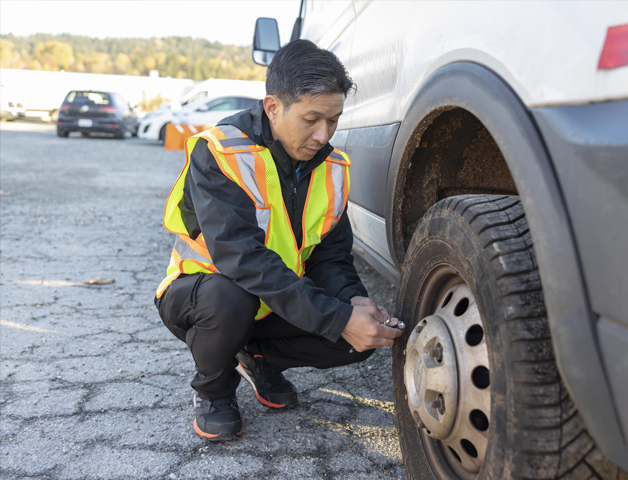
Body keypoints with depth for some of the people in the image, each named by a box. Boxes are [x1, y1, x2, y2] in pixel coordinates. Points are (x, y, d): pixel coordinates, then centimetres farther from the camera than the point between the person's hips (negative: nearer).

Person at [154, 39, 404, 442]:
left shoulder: (331, 168, -5)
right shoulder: (219, 152, -25)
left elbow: (331, 254, -1)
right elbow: (244, 258, -35)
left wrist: (353, 299, -25)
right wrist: (338, 320, -39)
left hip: (278, 305, 5)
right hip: (200, 290, -4)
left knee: (364, 337, -14)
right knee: (228, 298, -39)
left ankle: (259, 358, 13)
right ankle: (214, 392, -4)